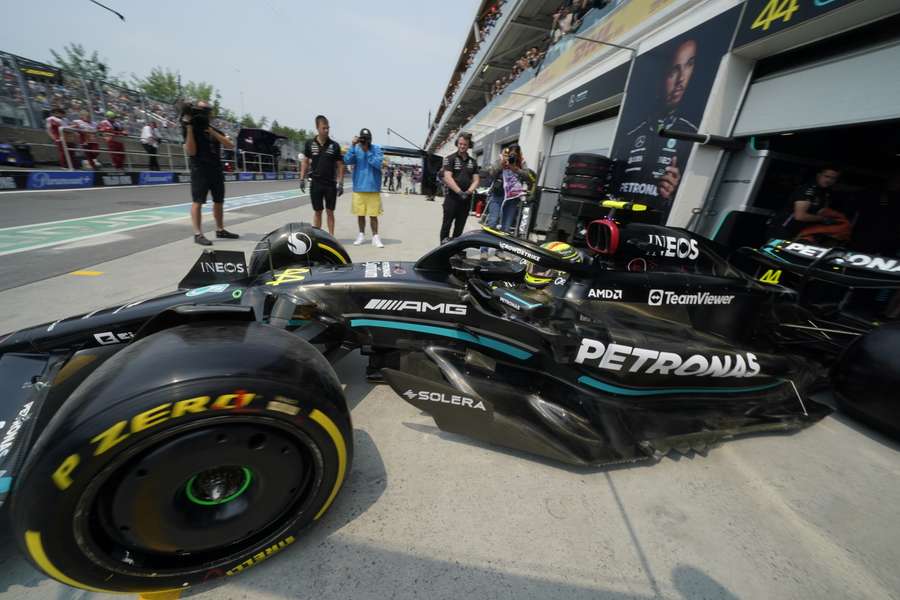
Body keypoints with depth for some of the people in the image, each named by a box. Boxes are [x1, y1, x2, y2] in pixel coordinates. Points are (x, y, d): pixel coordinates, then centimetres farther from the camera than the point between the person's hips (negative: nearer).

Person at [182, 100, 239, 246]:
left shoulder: (215, 130, 16)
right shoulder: (191, 129, 1)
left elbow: (230, 145, -1)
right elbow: (191, 152, -11)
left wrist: (212, 132, -9)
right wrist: (189, 128, -13)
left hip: (217, 170, 5)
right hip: (200, 170, -5)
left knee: (219, 201, 10)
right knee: (198, 201, -8)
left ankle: (220, 230, 21)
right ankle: (198, 234, -9)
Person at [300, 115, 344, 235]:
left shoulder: (334, 145, -1)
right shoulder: (309, 143, 3)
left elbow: (340, 165, 2)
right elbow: (305, 162, 10)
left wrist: (340, 183, -5)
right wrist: (302, 179, 4)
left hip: (331, 184, -1)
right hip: (315, 183, 1)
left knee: (330, 212, 4)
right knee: (317, 212, 6)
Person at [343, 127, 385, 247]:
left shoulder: (376, 149, -1)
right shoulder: (355, 149, 2)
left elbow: (378, 163, -14)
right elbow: (347, 161, -10)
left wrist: (367, 151, -17)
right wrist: (353, 145, -16)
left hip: (373, 187, -2)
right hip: (359, 187, 2)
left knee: (373, 214, -1)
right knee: (360, 213, 11)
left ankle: (375, 237, 7)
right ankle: (361, 235, 25)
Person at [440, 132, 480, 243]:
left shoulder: (473, 162, 15)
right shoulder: (450, 159, 1)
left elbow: (476, 180, 9)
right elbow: (448, 178, -11)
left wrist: (468, 191, -11)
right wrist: (459, 192, -21)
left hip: (466, 199, 4)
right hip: (452, 197, -4)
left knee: (460, 227, 8)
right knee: (447, 224, -4)